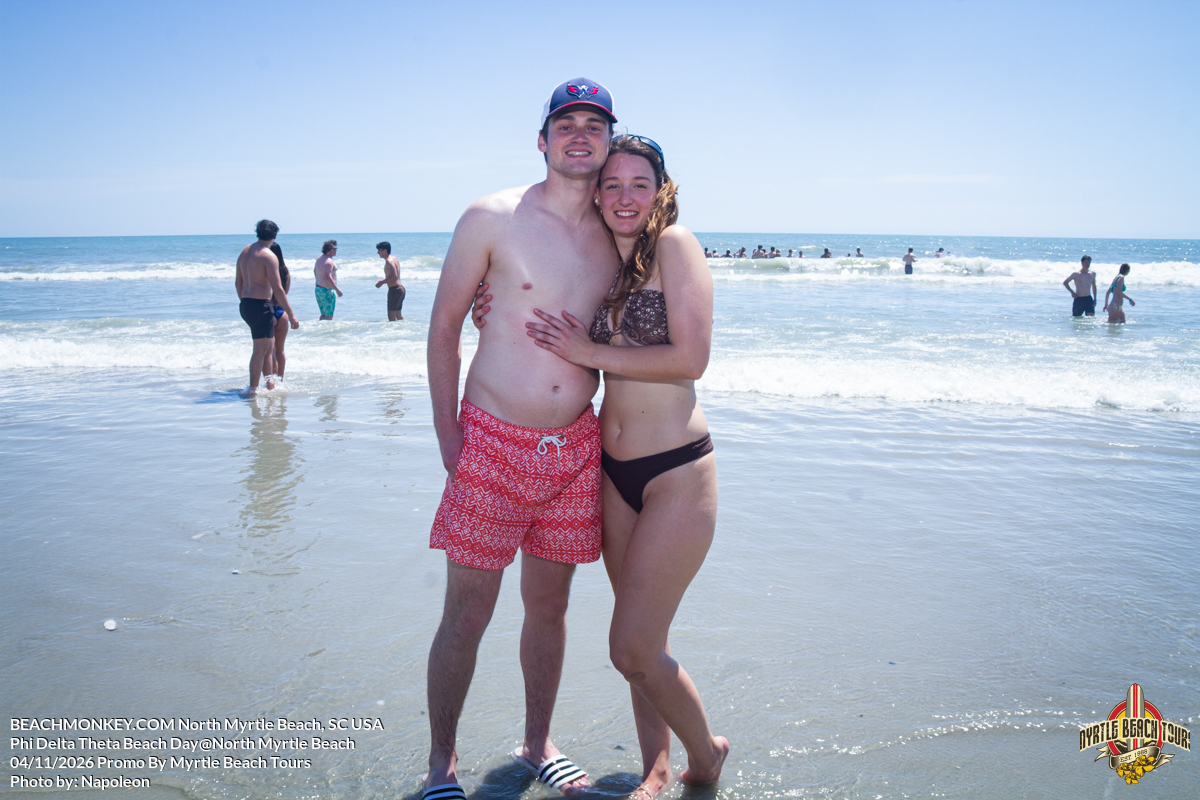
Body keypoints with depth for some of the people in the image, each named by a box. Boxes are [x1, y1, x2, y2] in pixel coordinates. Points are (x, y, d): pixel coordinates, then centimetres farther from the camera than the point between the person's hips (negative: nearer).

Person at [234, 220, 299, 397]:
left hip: (245, 304, 9)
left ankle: (270, 384, 21)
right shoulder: (269, 256, -13)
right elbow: (277, 289, -17)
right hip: (260, 305, -9)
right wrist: (291, 315, -15)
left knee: (269, 344, 18)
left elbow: (238, 282, 18)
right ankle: (252, 388, 0)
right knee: (261, 348, -2)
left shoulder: (245, 251, 12)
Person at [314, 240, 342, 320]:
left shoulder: (320, 258, 10)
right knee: (329, 316, -6)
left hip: (318, 288, 10)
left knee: (323, 314, 16)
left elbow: (315, 271, 24)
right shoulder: (328, 261, -20)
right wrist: (337, 290, -25)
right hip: (327, 291, -10)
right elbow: (328, 277, -29)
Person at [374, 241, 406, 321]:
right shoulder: (394, 259, 15)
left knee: (391, 314, -9)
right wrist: (384, 281, 20)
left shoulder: (389, 261, -14)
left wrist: (382, 282, -17)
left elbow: (394, 276, -25)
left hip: (394, 289, -10)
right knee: (398, 313, 18)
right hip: (400, 288, 10)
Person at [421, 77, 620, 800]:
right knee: (468, 613, 2)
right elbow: (444, 324, -2)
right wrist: (446, 434, -6)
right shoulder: (492, 218, -6)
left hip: (576, 448, 4)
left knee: (549, 606, 15)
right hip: (492, 442, -4)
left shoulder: (616, 235, 7)